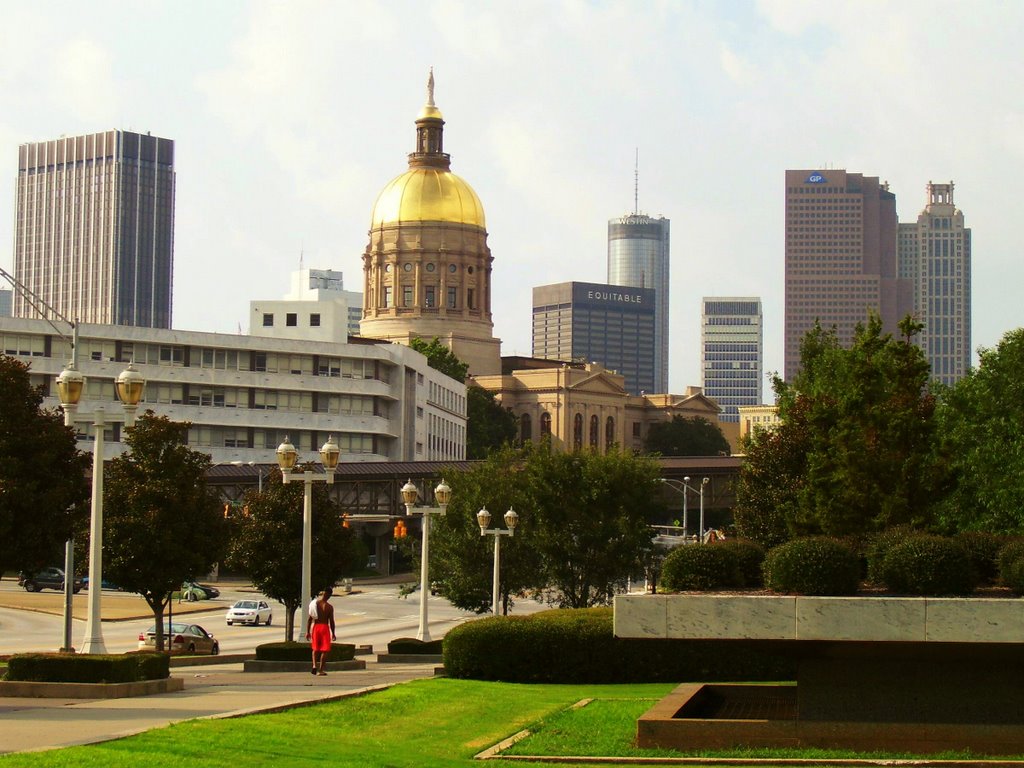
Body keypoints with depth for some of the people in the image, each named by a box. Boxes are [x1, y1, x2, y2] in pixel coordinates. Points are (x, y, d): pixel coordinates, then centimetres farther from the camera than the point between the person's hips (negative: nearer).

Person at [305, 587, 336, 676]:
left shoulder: (313, 604, 0)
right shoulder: (329, 607, -10)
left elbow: (309, 619, 1)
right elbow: (331, 621, -8)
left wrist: (307, 631, 7)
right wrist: (333, 633, 2)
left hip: (315, 626, 3)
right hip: (324, 627, -3)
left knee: (315, 648, 18)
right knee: (324, 650, 6)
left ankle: (314, 665, -1)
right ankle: (320, 670, 4)